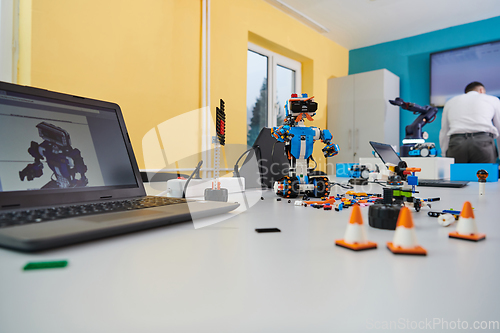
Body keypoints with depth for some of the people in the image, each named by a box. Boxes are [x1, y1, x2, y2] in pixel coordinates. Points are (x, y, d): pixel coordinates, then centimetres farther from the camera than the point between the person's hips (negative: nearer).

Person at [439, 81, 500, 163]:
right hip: (483, 141, -1)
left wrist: (445, 157, 26)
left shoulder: (450, 102, 27)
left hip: (456, 142, 1)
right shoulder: (493, 100, 24)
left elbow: (443, 133, 23)